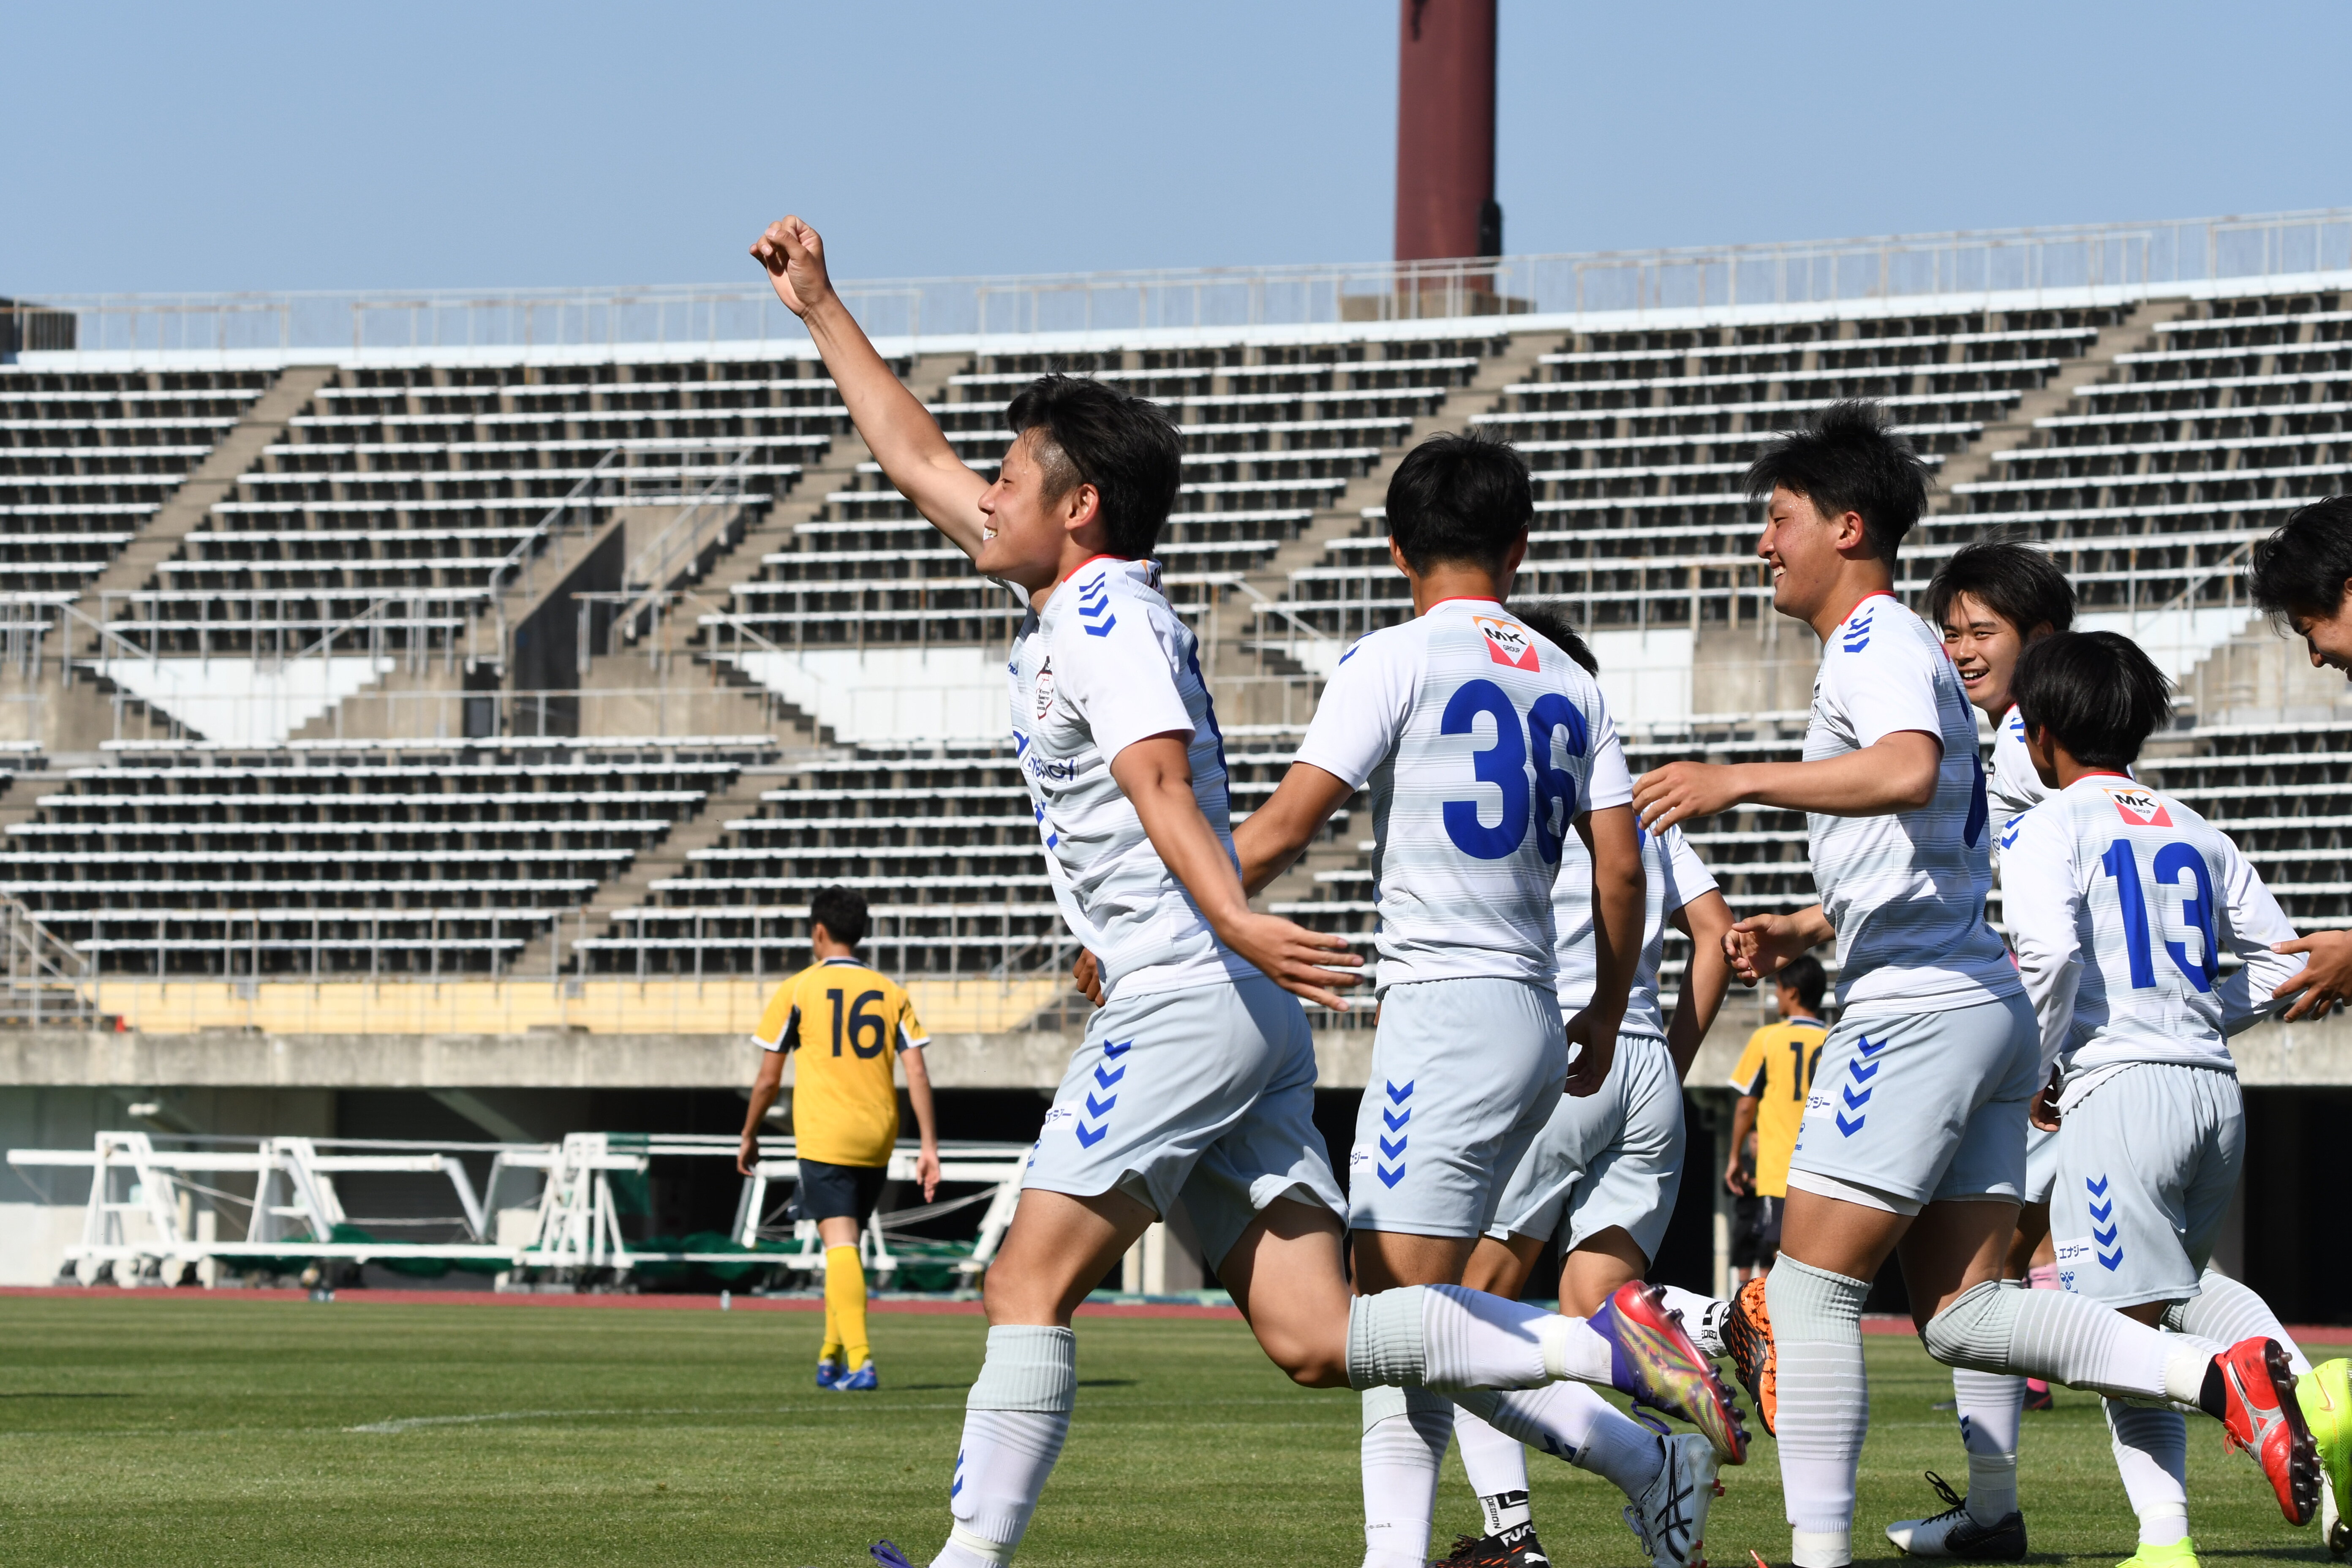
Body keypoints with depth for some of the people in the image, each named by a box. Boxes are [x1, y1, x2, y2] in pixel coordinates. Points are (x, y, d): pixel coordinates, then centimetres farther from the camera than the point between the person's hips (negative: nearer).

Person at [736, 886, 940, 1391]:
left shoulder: (797, 991, -1)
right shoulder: (891, 993, 8)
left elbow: (768, 1079, 2)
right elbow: (917, 1073, 1)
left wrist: (749, 1137, 16)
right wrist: (929, 1147, 1)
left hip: (824, 1137, -4)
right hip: (877, 1141, 4)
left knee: (841, 1244, -11)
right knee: (845, 1244, 19)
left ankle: (859, 1362, -24)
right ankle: (832, 1358, 26)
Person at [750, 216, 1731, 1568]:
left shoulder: (1106, 616, -6)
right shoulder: (1071, 602, 21)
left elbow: (1160, 782, -24)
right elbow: (919, 461, 33)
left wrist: (1231, 920, -39)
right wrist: (822, 309, 38)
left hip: (1187, 1000, -9)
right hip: (1241, 1016, 9)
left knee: (1033, 1285, -7)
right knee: (1312, 1338, -1)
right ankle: (1601, 1348, -9)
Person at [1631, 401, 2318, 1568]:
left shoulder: (1877, 642, -8)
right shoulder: (1899, 647, 24)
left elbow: (1907, 772, -31)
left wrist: (1738, 782, -29)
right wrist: (1807, 930, 25)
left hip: (1917, 1010, -10)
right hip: (1980, 1002, 10)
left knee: (1808, 1288, -6)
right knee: (1959, 1315, 4)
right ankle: (2216, 1376, -8)